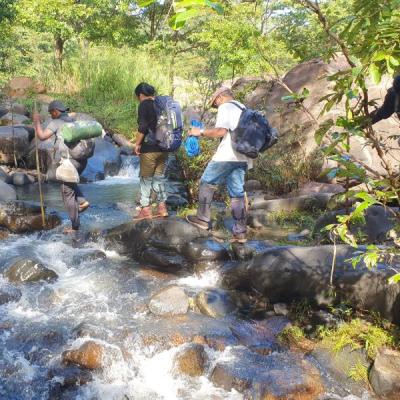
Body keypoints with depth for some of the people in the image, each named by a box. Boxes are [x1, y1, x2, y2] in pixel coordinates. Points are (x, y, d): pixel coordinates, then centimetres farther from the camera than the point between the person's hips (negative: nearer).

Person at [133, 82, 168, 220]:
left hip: (149, 148, -7)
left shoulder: (144, 105, -9)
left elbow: (142, 127, -17)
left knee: (146, 178, 2)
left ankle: (146, 209, 5)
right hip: (163, 147, 7)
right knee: (159, 177, 14)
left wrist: (137, 144, -7)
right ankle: (162, 207, 16)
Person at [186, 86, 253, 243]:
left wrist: (200, 132, -7)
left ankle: (203, 219, 11)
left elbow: (221, 130, -16)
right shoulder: (243, 109, 24)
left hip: (227, 155, -8)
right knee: (238, 193, 6)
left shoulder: (225, 107, -3)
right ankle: (240, 232, 4)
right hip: (243, 158, 8)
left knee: (207, 183, 7)